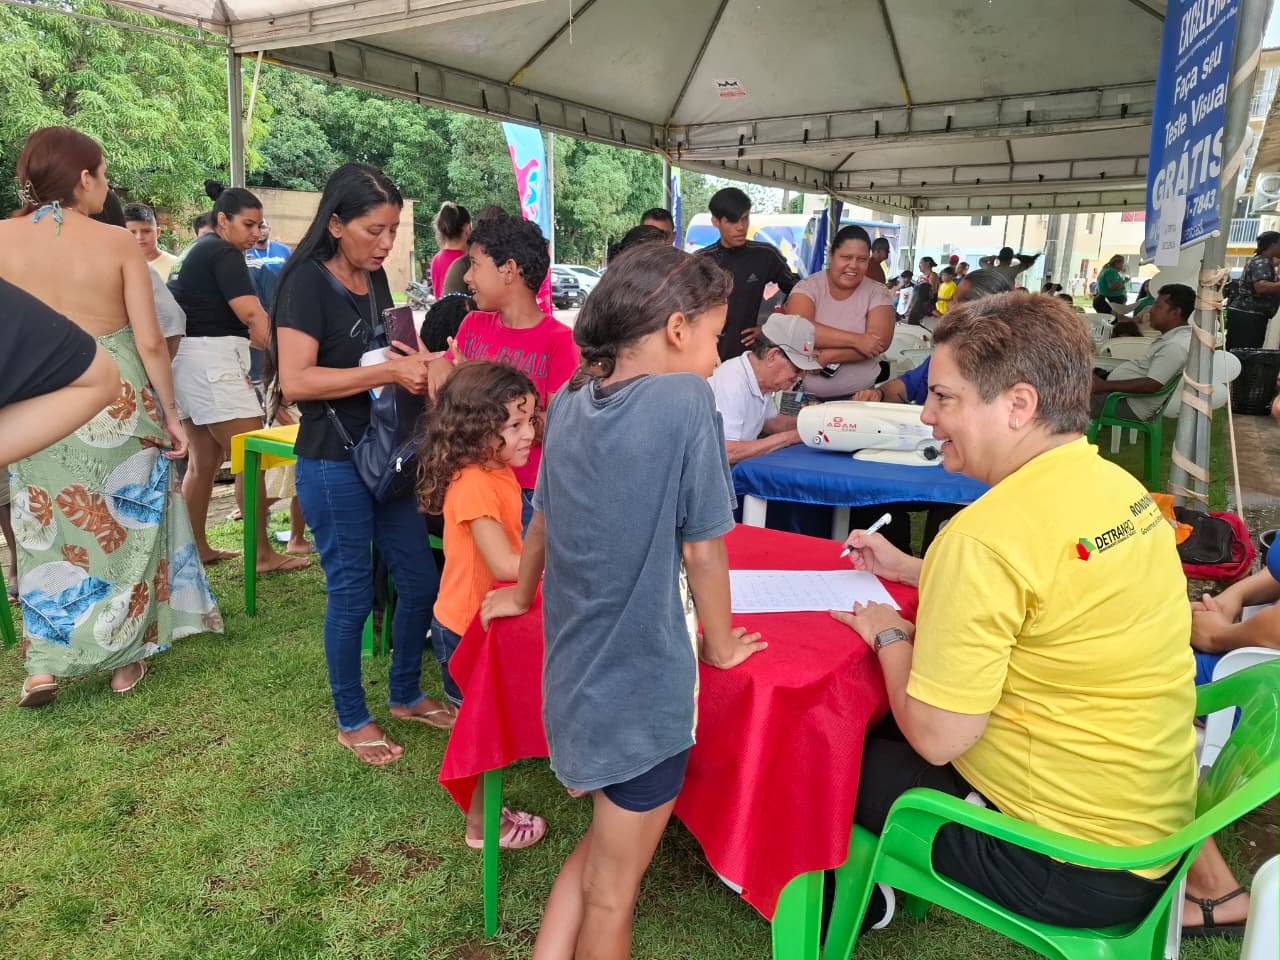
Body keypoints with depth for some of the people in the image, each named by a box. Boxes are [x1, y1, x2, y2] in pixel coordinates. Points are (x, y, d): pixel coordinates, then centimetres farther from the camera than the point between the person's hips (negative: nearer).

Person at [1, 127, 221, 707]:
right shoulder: (118, 243, -8)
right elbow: (150, 343, -10)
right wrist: (169, 412, 0)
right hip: (116, 402, -2)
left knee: (50, 530, 14)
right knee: (125, 524, 12)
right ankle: (125, 658, 22)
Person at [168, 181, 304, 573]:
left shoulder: (200, 251, 20)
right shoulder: (224, 254, -10)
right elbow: (252, 314, -20)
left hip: (192, 361, 10)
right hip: (210, 363, -10)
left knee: (204, 462, 14)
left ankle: (197, 548, 21)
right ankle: (264, 554, -3)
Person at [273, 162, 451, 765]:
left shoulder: (373, 278, 9)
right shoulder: (308, 282, -13)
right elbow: (296, 380, -23)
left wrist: (416, 364, 2)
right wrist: (389, 371, -25)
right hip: (333, 462, -7)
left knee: (420, 580, 12)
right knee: (352, 592, 4)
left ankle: (405, 695, 33)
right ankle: (352, 721, 25)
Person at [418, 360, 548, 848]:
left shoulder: (498, 474, 2)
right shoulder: (475, 485, -27)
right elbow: (504, 564, -31)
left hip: (485, 620, 8)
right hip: (467, 629, -8)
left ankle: (483, 810, 38)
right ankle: (482, 826, 27)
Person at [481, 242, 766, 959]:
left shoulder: (568, 404, 0)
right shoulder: (685, 400, -19)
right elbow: (702, 547, -14)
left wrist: (521, 596, 31)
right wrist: (721, 645, 3)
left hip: (576, 678, 6)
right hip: (645, 689, -6)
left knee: (604, 844, 27)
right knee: (612, 892, 15)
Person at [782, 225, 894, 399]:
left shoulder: (877, 293, 4)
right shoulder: (808, 286, 1)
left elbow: (881, 341, -10)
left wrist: (826, 356, -19)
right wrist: (855, 340, -20)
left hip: (858, 396, -1)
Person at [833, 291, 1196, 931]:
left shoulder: (988, 535, -29)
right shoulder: (1120, 489, -1)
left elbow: (936, 737, -25)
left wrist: (888, 636, -7)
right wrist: (906, 569, 17)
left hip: (1071, 866, -8)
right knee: (889, 725, 21)